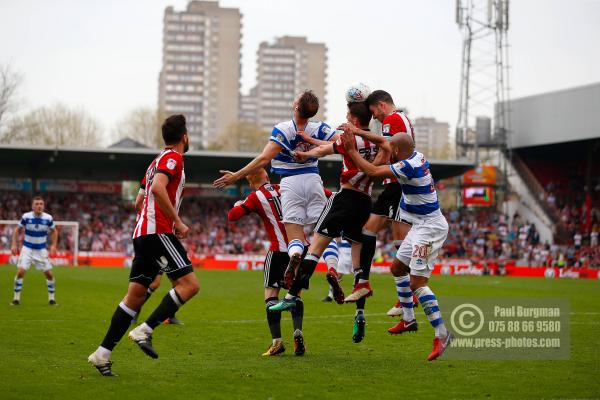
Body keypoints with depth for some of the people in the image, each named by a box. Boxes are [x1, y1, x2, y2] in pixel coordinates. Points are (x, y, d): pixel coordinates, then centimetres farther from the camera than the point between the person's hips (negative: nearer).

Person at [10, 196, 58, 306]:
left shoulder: (48, 218, -9)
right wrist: (14, 244, -6)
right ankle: (16, 299, -4)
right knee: (20, 272, -15)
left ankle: (51, 299, 14)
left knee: (49, 274, -2)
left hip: (41, 250, 1)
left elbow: (54, 232, 8)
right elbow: (17, 230, 2)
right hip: (27, 248, -1)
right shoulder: (26, 217, -13)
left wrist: (53, 245, -3)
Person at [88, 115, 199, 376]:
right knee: (189, 283, -13)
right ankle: (145, 331, -20)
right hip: (158, 231, -10)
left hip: (143, 232, 10)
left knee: (135, 296, 6)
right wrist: (177, 222, -17)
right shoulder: (173, 158, -4)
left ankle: (103, 353, 1)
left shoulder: (157, 160, 25)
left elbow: (142, 199, 29)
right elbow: (158, 188, -22)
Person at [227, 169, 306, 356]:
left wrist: (238, 205, 16)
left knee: (271, 293, 2)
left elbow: (232, 216, -4)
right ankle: (297, 331, -7)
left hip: (279, 250, -5)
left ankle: (277, 341, -8)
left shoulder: (256, 197, -1)